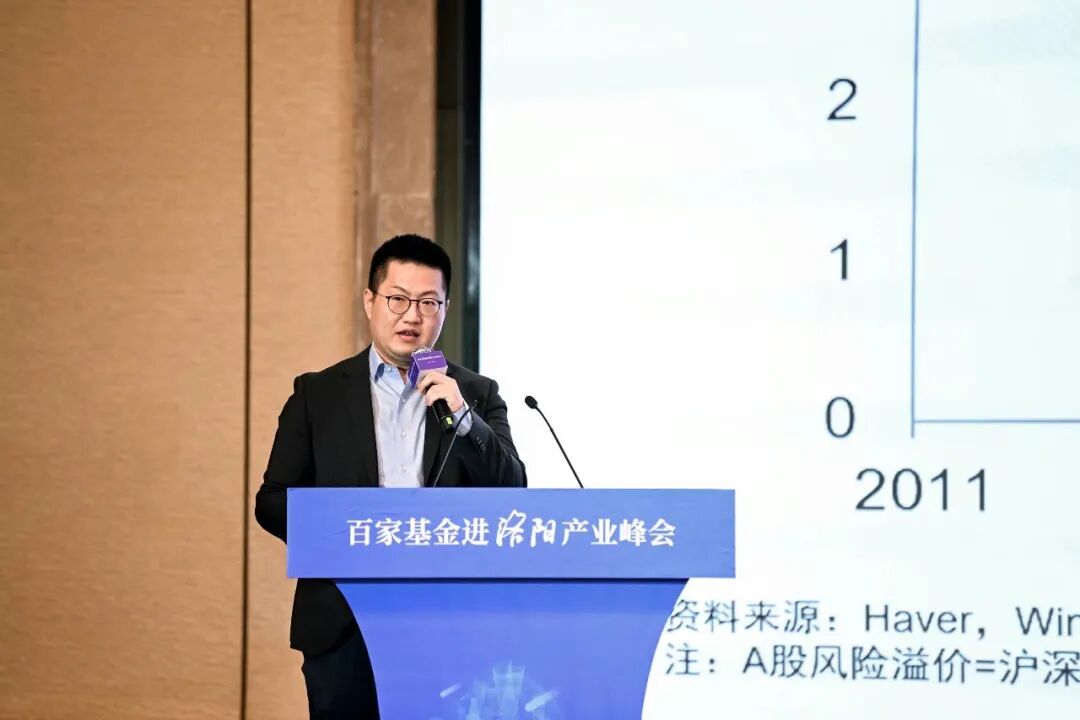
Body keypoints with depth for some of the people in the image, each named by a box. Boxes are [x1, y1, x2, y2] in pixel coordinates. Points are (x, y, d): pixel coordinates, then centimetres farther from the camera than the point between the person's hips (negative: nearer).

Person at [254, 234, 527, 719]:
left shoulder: (478, 395, 10)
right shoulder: (319, 393, 8)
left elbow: (511, 495, 0)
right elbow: (274, 501, 7)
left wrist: (462, 417, -13)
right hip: (344, 623, 0)